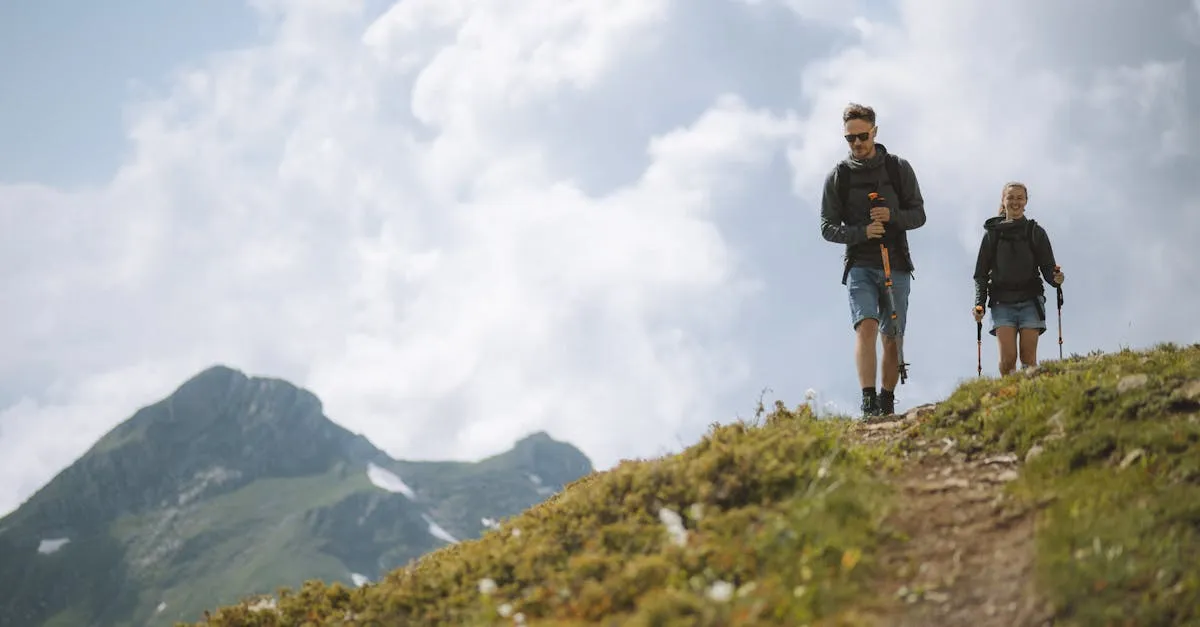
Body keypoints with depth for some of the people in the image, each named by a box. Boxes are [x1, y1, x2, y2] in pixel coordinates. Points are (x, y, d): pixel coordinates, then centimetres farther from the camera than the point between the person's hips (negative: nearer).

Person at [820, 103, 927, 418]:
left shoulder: (898, 168, 5)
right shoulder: (838, 176, 4)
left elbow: (918, 215, 6)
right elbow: (828, 228, 3)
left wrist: (892, 216, -16)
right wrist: (862, 232, -15)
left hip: (896, 265, 1)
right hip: (860, 265, -1)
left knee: (893, 339, 4)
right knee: (866, 327, -21)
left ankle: (887, 404, 18)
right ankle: (868, 403, -28)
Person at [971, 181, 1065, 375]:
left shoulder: (1036, 232, 9)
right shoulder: (992, 233, 9)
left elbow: (1048, 268, 6)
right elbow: (981, 273, 9)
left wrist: (1056, 278, -17)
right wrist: (979, 303, -3)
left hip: (1030, 301, 0)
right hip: (1002, 303, 0)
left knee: (1028, 357, -7)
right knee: (1008, 357, -14)